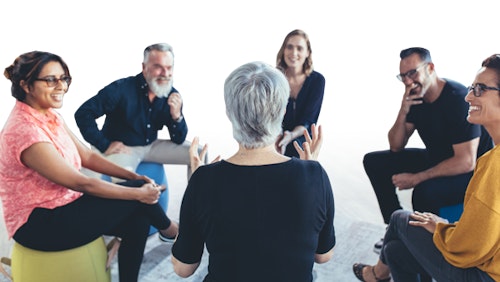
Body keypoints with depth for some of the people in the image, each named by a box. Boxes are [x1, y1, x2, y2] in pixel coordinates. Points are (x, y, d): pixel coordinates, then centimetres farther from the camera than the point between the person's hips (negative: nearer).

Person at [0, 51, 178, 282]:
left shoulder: (51, 116, 3)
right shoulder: (24, 130, -25)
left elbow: (87, 156, 7)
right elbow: (81, 184, -24)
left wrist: (134, 176, -4)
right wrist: (138, 192, -18)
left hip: (62, 206, 8)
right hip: (37, 225, -8)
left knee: (137, 221, -7)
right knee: (136, 198, -13)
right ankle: (167, 228, 17)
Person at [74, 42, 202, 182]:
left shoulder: (172, 96, -5)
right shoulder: (122, 89, -18)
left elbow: (178, 140, -3)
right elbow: (83, 113, -17)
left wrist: (176, 116, -22)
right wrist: (104, 145, -19)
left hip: (150, 146, 5)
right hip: (122, 148, -5)